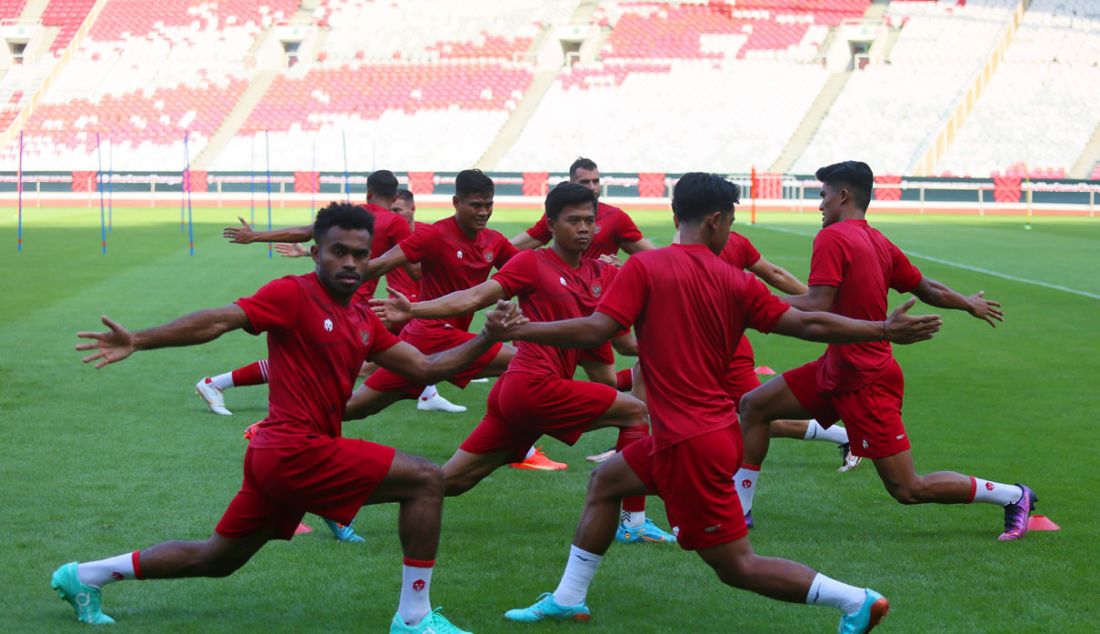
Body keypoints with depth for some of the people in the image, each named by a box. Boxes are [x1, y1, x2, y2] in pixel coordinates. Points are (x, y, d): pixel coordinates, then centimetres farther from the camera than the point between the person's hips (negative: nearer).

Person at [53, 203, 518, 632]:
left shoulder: (363, 321, 13)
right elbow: (218, 321, -19)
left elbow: (424, 368, 15)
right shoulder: (293, 294, -11)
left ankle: (84, 576, 29)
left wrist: (484, 341, 5)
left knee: (215, 559, 21)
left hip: (276, 457, 9)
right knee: (427, 480, -9)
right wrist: (137, 341, -27)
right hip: (298, 451, -9)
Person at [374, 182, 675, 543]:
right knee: (636, 412, -3)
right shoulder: (532, 263, -5)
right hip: (535, 385, -7)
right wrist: (413, 310, -23)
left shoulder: (602, 274, 13)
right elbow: (474, 298, -13)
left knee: (453, 481, 10)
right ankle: (633, 521, 0)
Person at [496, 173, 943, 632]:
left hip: (689, 443, -7)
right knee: (604, 481, 23)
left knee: (736, 565, -1)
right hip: (714, 430, 7)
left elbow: (595, 330, -19)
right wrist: (886, 330, 8)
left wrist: (517, 330, -8)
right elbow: (807, 324, -2)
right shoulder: (736, 282, 1)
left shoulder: (644, 267, -12)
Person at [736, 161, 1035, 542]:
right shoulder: (879, 243, 7)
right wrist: (969, 303, 35)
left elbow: (817, 307, -26)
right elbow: (928, 289, 17)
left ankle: (1014, 496, 11)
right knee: (754, 405, 9)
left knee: (908, 490, -2)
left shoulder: (832, 238, -18)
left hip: (864, 382, -10)